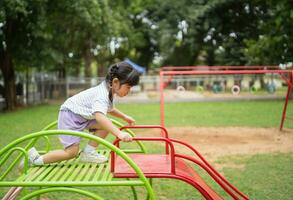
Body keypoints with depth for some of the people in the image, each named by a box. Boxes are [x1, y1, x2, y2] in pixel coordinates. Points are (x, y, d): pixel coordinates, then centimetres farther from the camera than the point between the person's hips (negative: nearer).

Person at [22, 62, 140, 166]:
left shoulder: (109, 91, 2)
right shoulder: (102, 95, -30)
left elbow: (109, 109, 26)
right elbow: (99, 116, -50)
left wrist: (124, 117, 18)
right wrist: (119, 133, -57)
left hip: (82, 116, 10)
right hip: (69, 115, -10)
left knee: (105, 126, -6)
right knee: (72, 152, -16)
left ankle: (88, 153, 4)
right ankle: (36, 160, -3)